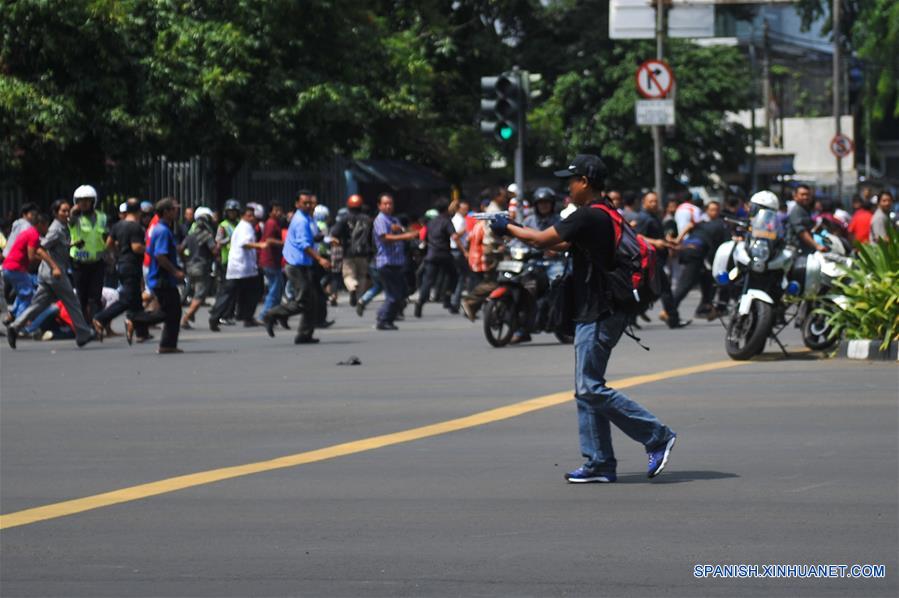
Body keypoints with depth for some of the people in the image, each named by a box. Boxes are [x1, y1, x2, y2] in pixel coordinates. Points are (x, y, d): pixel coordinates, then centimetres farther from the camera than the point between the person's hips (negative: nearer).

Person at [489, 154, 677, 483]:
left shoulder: (588, 217, -16)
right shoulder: (605, 215, 16)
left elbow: (543, 239, -15)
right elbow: (562, 244, 23)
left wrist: (508, 228, 1)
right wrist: (514, 229, 21)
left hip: (598, 316, -10)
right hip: (595, 313, 10)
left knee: (591, 388, -10)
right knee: (587, 389, 11)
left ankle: (657, 436, -7)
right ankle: (600, 464, 13)